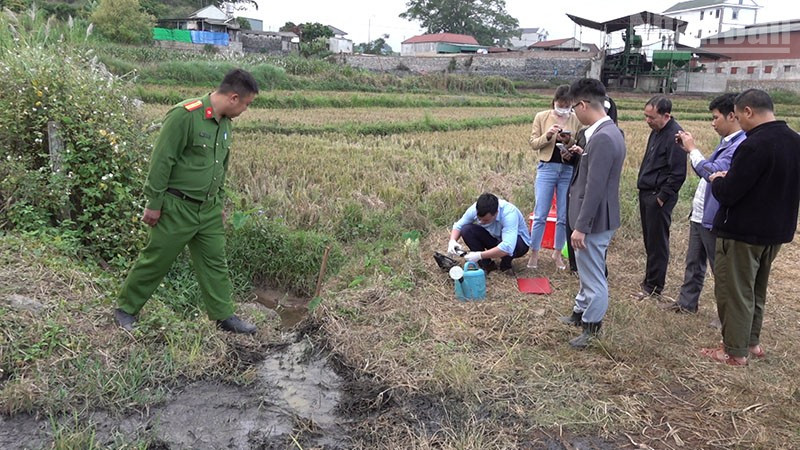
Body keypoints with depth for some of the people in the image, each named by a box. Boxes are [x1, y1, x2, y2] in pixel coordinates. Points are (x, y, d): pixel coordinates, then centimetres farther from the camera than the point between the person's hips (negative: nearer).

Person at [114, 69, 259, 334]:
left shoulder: (224, 123, 7)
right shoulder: (185, 115, -20)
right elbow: (161, 161, -19)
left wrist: (219, 202, 20)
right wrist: (154, 203, -16)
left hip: (209, 210, 8)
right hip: (177, 207, -7)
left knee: (215, 262, 11)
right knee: (155, 260, 6)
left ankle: (224, 316, 22)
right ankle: (126, 309, 25)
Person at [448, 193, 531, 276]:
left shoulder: (509, 214, -38)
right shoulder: (475, 209, -23)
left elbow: (507, 248, -48)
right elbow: (458, 225, -8)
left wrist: (479, 255, -46)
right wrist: (452, 241, -29)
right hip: (493, 237, 4)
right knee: (466, 230, -21)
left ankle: (506, 265, -5)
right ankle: (486, 264, -3)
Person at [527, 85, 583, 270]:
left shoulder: (576, 120, 2)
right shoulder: (541, 117, 1)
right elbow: (533, 143, 0)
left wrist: (570, 141, -16)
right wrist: (547, 135, -17)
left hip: (569, 170, 1)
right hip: (547, 168, -1)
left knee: (564, 216, 7)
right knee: (540, 215, 0)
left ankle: (557, 253, 23)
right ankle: (534, 253, 13)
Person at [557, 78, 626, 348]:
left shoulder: (602, 138, -24)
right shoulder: (609, 131, 9)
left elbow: (595, 189, -25)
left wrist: (581, 227, -22)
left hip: (594, 220, -11)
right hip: (598, 217, 11)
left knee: (593, 276, 5)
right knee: (587, 271, 25)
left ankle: (592, 329, 19)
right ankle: (581, 313, 43)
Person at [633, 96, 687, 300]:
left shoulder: (675, 135, -18)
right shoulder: (656, 131, 11)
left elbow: (678, 174, -20)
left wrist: (662, 197, -17)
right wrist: (643, 190, 16)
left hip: (659, 197, -9)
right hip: (646, 193, 9)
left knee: (657, 243, 0)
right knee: (649, 240, 16)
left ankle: (653, 287, 9)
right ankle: (650, 279, 28)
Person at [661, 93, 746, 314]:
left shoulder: (742, 145, -21)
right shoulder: (727, 142, 12)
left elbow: (712, 172, -28)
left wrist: (692, 148, -15)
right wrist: (690, 149, 5)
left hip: (715, 218, -10)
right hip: (699, 214, 10)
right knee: (693, 262, 20)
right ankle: (687, 302, 34)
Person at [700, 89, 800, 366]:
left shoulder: (755, 144, -24)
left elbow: (727, 194, -23)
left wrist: (717, 180, -2)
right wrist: (732, 178, 12)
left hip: (742, 232, -9)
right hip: (775, 231, 9)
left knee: (734, 292, 4)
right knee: (755, 290, 22)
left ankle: (735, 351, 13)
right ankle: (752, 342, 34)